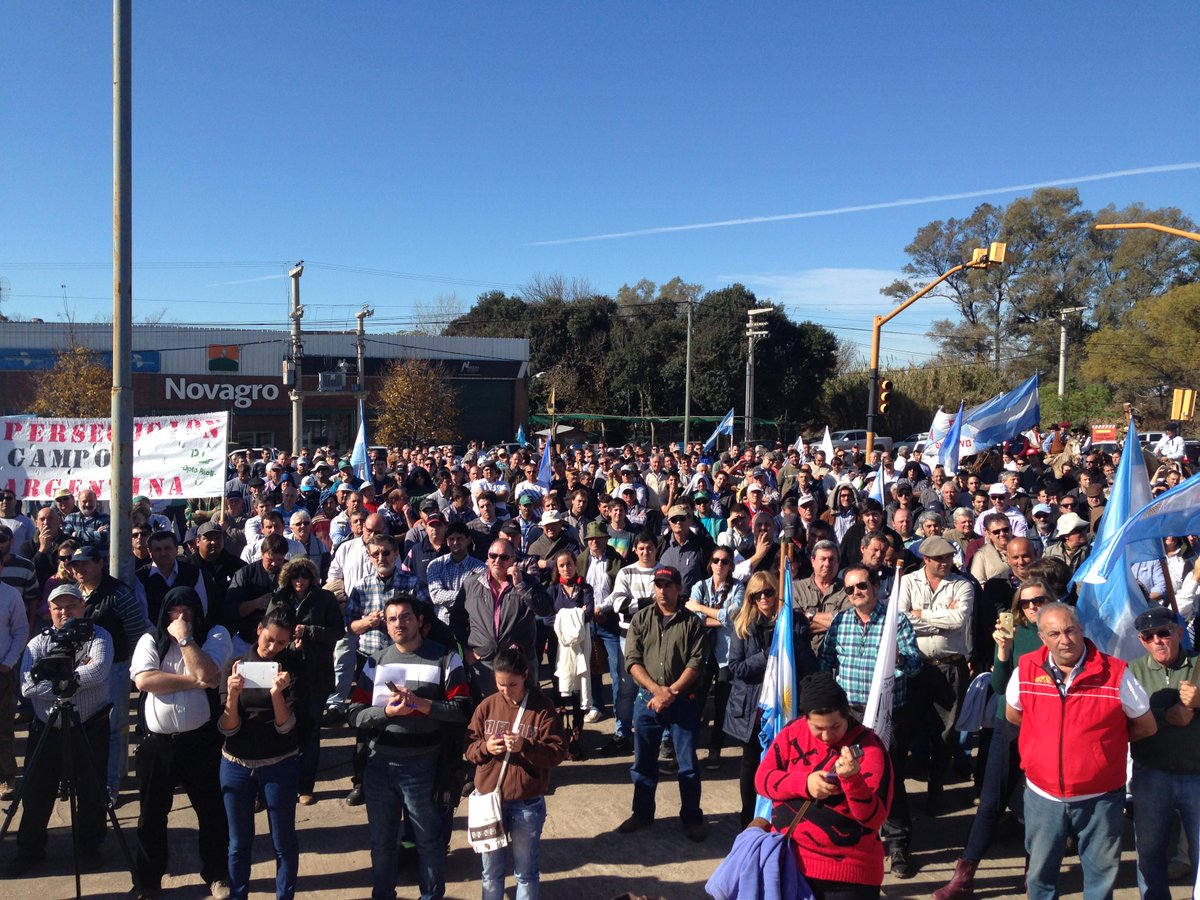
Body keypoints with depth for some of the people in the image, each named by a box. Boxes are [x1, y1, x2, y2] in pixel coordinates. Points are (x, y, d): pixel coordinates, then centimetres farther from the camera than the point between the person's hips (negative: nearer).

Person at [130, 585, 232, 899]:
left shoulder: (215, 636, -2)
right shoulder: (150, 640, 3)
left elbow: (206, 673, -19)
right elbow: (143, 680, -14)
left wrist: (185, 638, -15)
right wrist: (193, 681, -16)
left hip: (201, 740, -1)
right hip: (157, 742, 2)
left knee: (212, 811, 11)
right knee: (152, 815, 14)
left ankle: (216, 875, 30)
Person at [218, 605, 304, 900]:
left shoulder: (292, 667, -7)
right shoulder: (236, 665, -3)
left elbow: (287, 726, -13)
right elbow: (227, 728, -7)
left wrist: (277, 694, -30)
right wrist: (233, 695, -26)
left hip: (280, 765, -1)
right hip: (236, 765, 1)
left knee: (283, 842, 7)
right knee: (239, 843, 12)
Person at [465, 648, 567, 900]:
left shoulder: (543, 706, -9)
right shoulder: (487, 706, 0)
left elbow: (558, 752, -10)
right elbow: (469, 746, 6)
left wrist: (526, 747, -24)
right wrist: (485, 747, -16)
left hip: (527, 804, -3)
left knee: (525, 870, 13)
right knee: (491, 870, 17)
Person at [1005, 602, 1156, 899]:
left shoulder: (1115, 673, -12)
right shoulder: (1026, 670, -7)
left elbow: (1146, 726, 1)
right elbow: (1012, 714, 12)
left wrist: (1104, 738, 2)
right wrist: (1048, 734, 5)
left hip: (1099, 799, -1)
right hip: (1043, 796, 2)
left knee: (1102, 875, 15)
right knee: (1040, 874, 17)